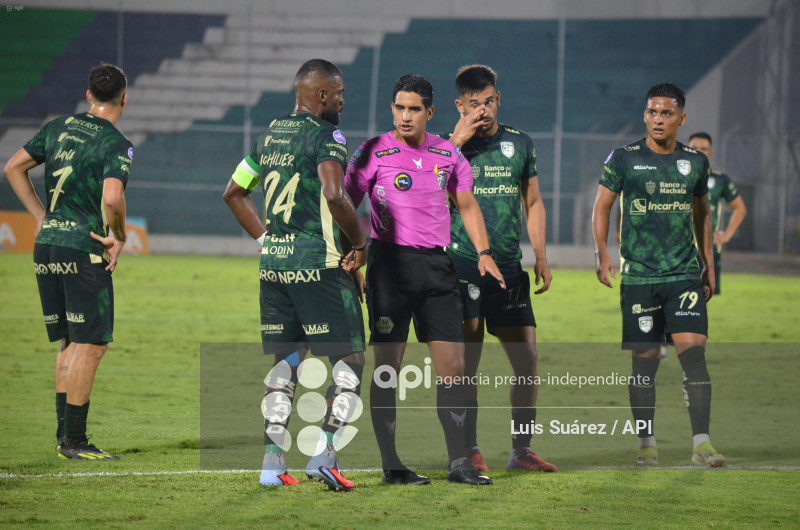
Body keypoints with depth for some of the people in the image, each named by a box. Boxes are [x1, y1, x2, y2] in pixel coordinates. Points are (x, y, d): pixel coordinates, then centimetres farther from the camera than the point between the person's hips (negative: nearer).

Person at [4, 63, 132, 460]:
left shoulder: (58, 127, 10)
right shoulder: (116, 145, -10)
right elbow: (111, 198, -25)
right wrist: (117, 237, -7)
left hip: (46, 245, 7)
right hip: (83, 249, -7)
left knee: (70, 343, 15)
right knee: (90, 346, -2)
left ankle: (63, 434, 15)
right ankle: (74, 442, -3)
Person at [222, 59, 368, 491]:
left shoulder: (269, 135, 13)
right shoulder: (325, 136, -11)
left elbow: (234, 192, 21)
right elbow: (334, 196, -25)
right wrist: (360, 244, -11)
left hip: (273, 262, 7)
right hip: (318, 263, -7)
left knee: (284, 363, 13)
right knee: (348, 360, 1)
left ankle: (272, 460, 9)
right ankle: (324, 454, -8)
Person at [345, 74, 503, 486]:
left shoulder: (447, 154, 9)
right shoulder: (374, 153, -3)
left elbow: (467, 204, 20)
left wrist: (484, 253, 10)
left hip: (437, 265, 4)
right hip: (390, 263, -4)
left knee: (452, 365, 0)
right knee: (387, 366, -4)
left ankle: (458, 463, 5)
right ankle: (390, 464, 2)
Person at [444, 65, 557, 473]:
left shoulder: (519, 144, 12)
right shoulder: (451, 144, 2)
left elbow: (533, 203, 19)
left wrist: (540, 256, 10)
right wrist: (457, 142, -17)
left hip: (510, 270, 4)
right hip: (463, 268, -3)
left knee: (527, 359, 1)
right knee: (466, 365, -3)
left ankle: (521, 450, 11)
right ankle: (469, 452, 5)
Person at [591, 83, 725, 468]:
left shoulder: (695, 162, 9)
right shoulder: (624, 159, 1)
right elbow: (601, 207, 4)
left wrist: (708, 264, 17)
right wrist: (601, 253, -9)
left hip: (685, 275, 1)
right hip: (638, 275, -1)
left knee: (693, 353, -10)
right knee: (645, 360, 2)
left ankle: (701, 444, -11)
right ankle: (646, 443, 14)